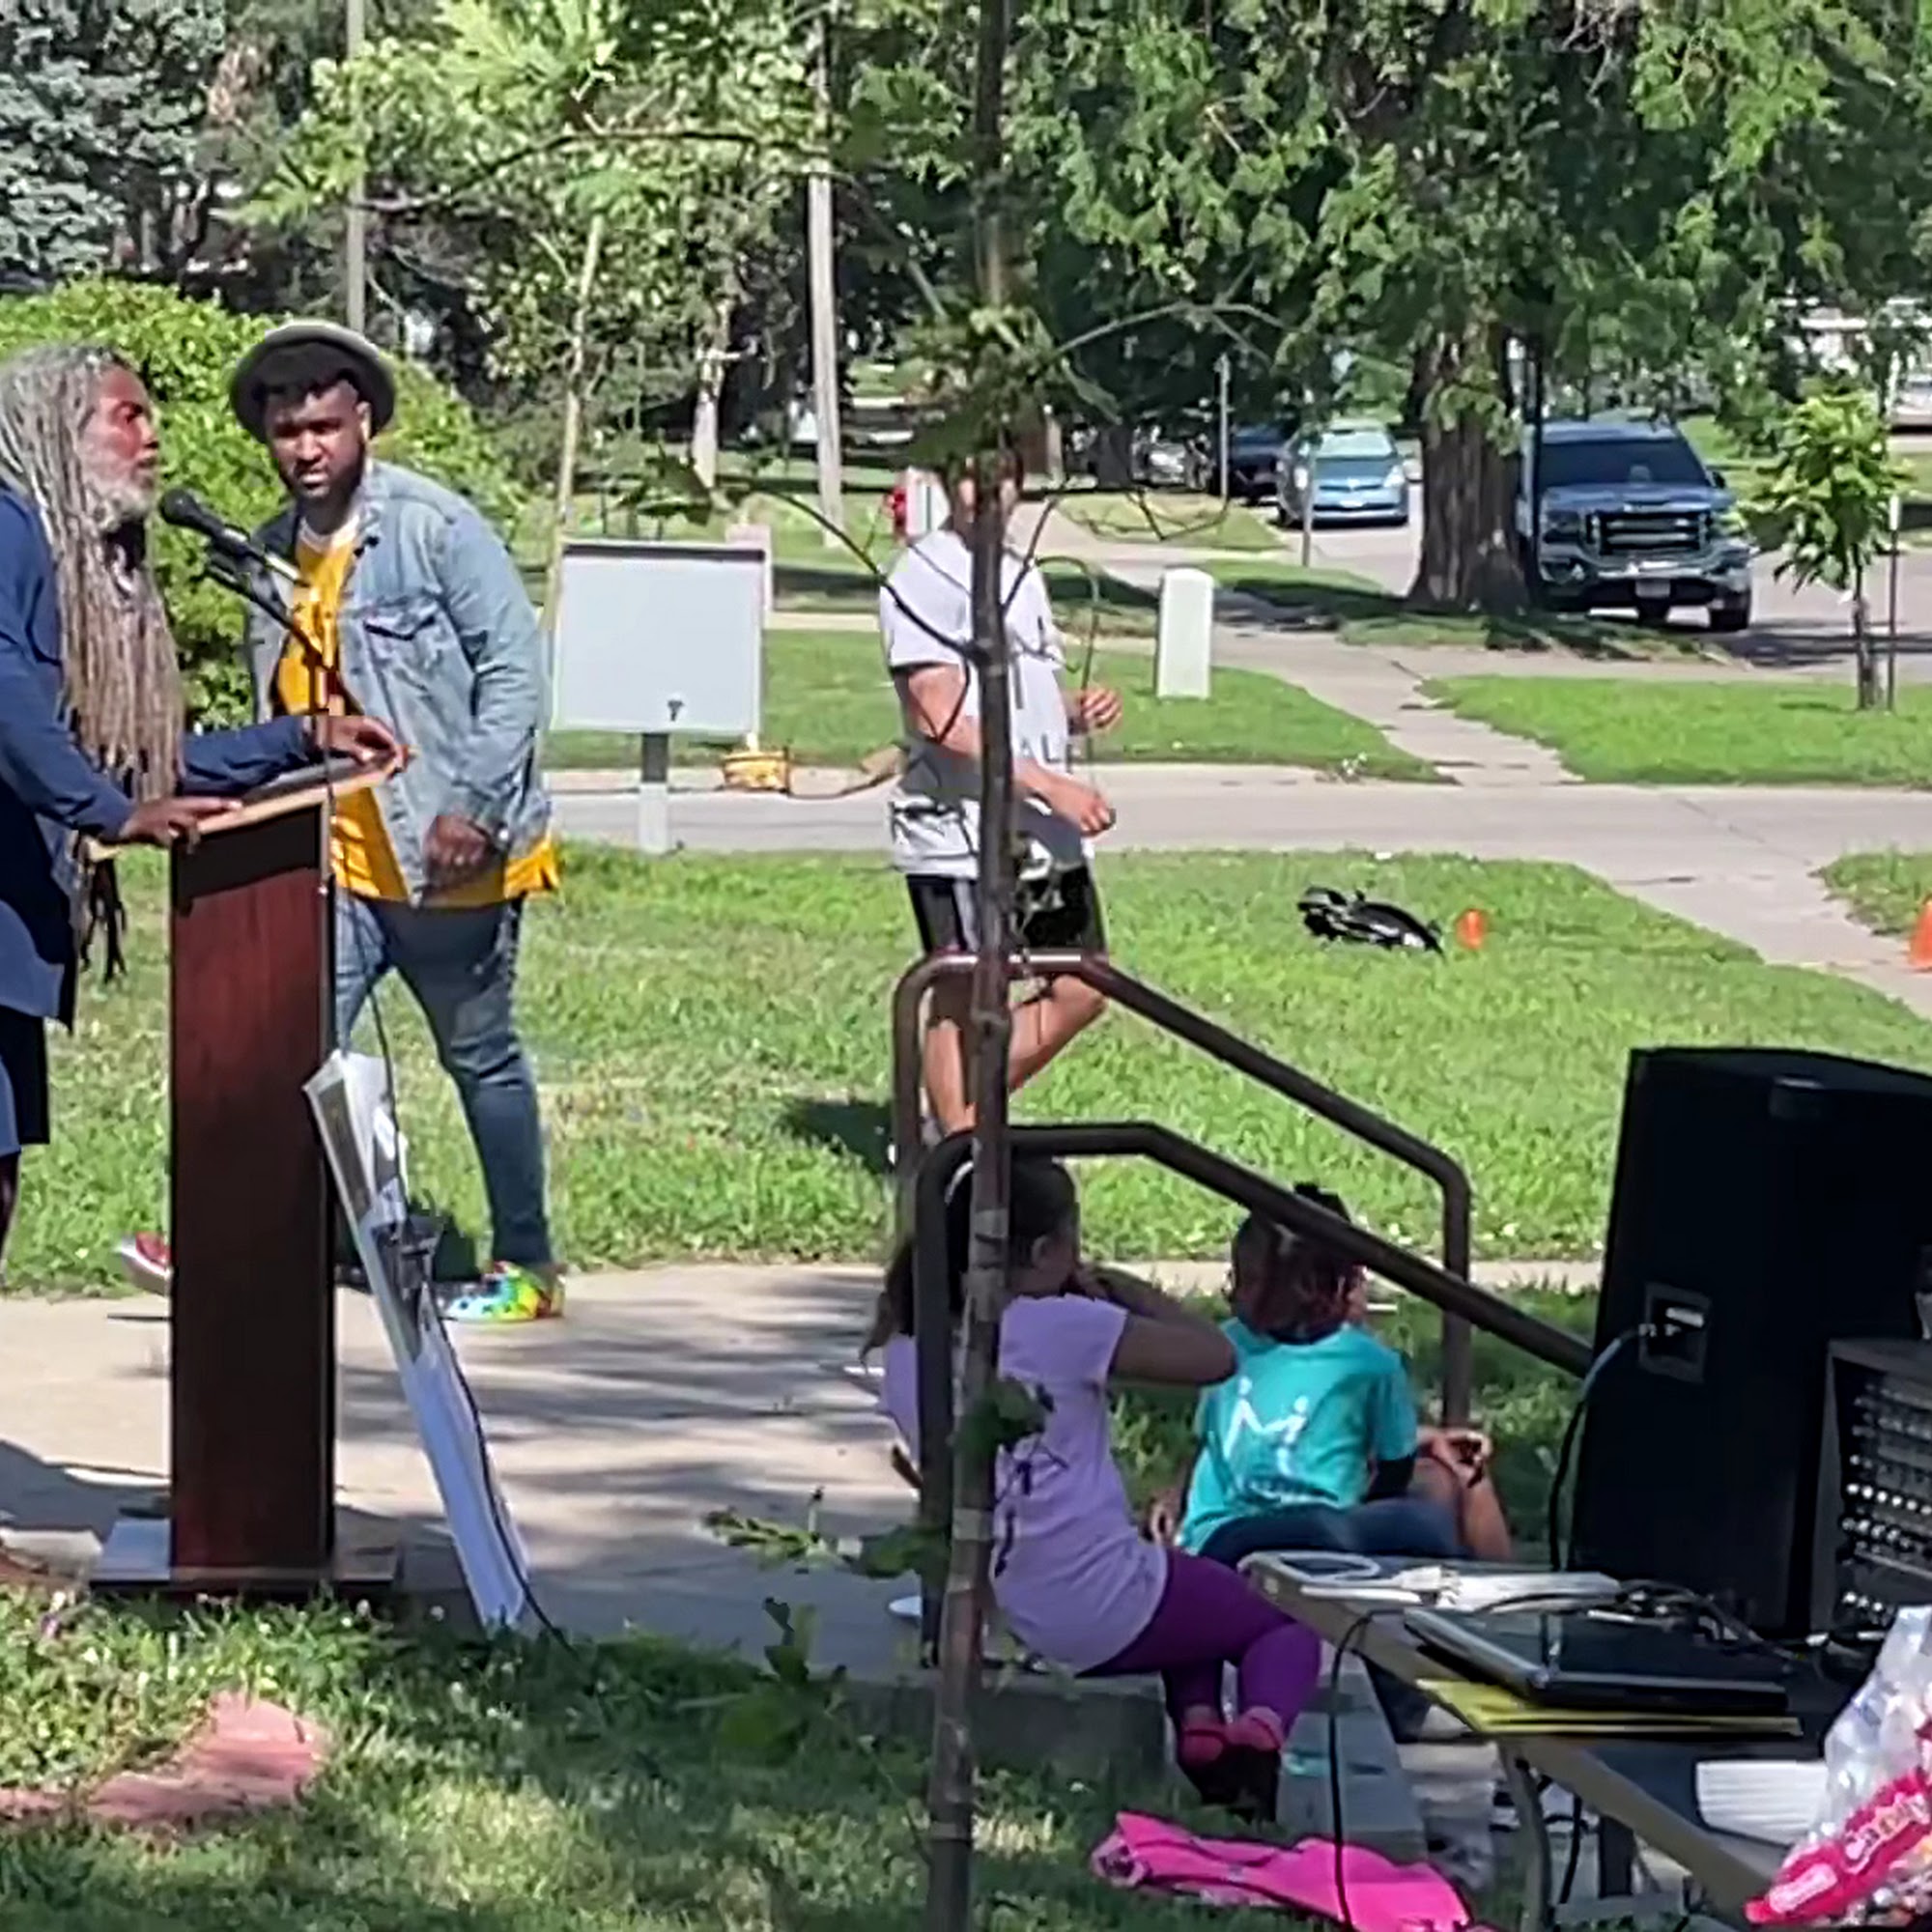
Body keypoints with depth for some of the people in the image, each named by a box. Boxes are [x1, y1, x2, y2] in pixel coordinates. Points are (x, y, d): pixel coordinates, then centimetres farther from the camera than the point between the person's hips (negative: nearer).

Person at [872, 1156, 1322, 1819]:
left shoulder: (908, 1350, 3)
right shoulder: (1064, 1326, -14)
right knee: (1285, 1622, 19)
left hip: (990, 1620, 7)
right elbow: (1215, 1356, -8)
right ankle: (1259, 1728, -13)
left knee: (1191, 1604, 36)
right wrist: (1124, 1291, 6)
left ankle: (1196, 1725, 7)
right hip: (1100, 1611, -7)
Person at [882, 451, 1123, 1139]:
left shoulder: (1021, 577, 16)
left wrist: (1082, 709, 0)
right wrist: (1054, 786, -21)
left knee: (1081, 992, 11)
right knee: (966, 1004, -1)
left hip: (1044, 832, 8)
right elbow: (942, 719, -18)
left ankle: (959, 1125, 22)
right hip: (963, 834, -8)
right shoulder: (923, 581, -11)